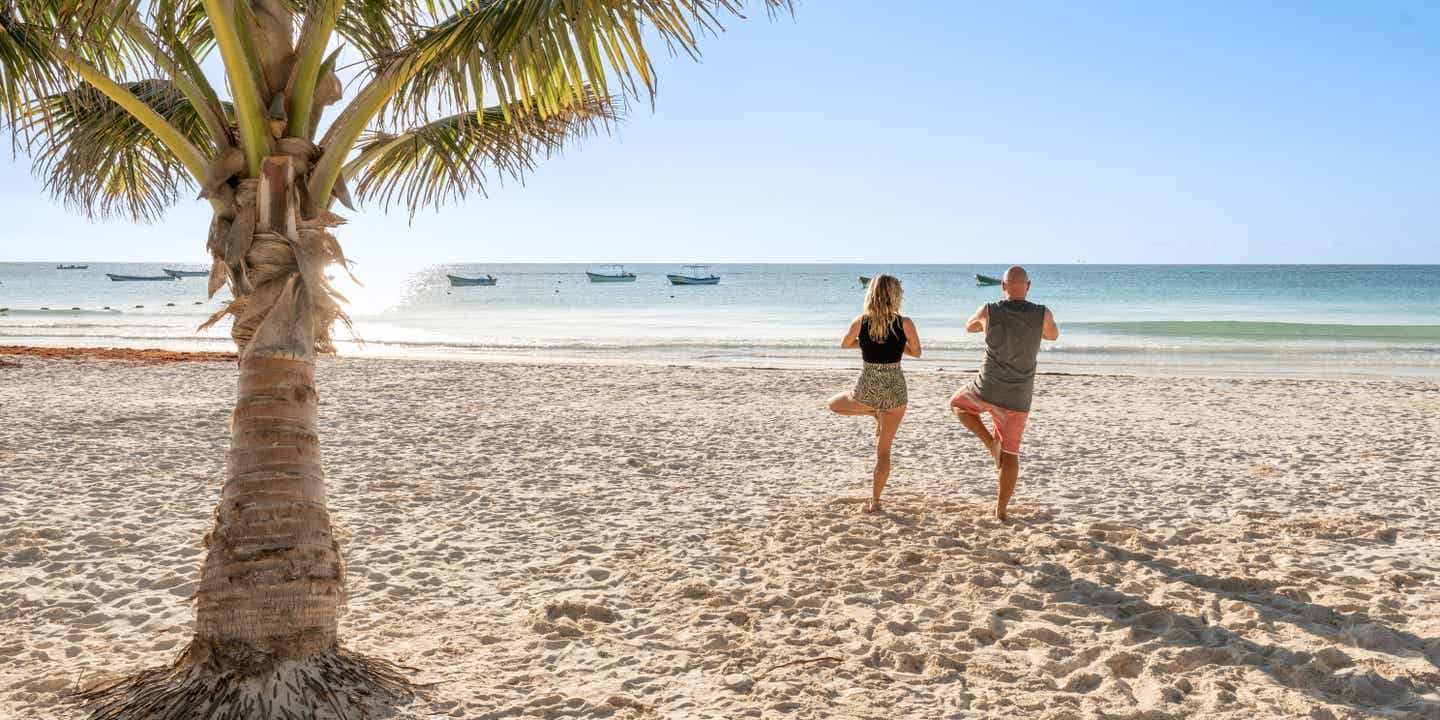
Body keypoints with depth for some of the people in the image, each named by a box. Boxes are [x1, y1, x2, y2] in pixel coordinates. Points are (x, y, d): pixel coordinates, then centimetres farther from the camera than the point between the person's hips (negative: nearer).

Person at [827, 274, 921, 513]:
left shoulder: (861, 322, -6)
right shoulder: (904, 323, -9)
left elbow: (844, 344, 13)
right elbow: (916, 352, 7)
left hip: (867, 388, 0)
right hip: (895, 388, 1)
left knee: (834, 404, 33)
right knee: (883, 450, 13)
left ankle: (873, 411, 19)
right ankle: (874, 502, 13)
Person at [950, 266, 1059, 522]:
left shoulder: (989, 312, -10)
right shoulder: (1043, 314, -9)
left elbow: (970, 327, 14)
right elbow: (1053, 336, 16)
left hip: (987, 390, -1)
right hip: (1017, 398, 1)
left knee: (958, 405, 31)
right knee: (1010, 453, 15)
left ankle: (990, 441, 10)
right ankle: (1001, 510, 14)